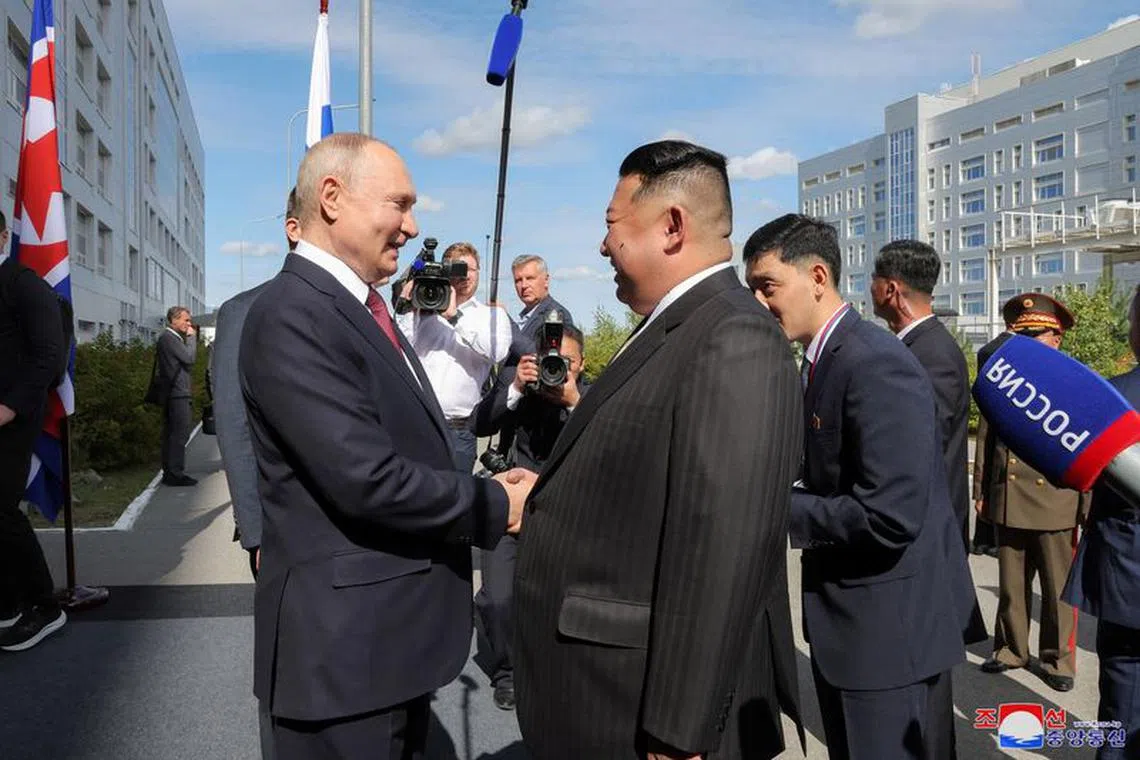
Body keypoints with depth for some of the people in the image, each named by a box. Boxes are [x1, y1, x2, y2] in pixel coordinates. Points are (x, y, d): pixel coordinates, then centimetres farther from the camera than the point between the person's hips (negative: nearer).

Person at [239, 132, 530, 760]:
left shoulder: (364, 307, 11)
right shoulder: (292, 315, -21)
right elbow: (368, 480, -27)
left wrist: (486, 489, 0)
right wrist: (496, 506, -15)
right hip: (344, 639, -9)